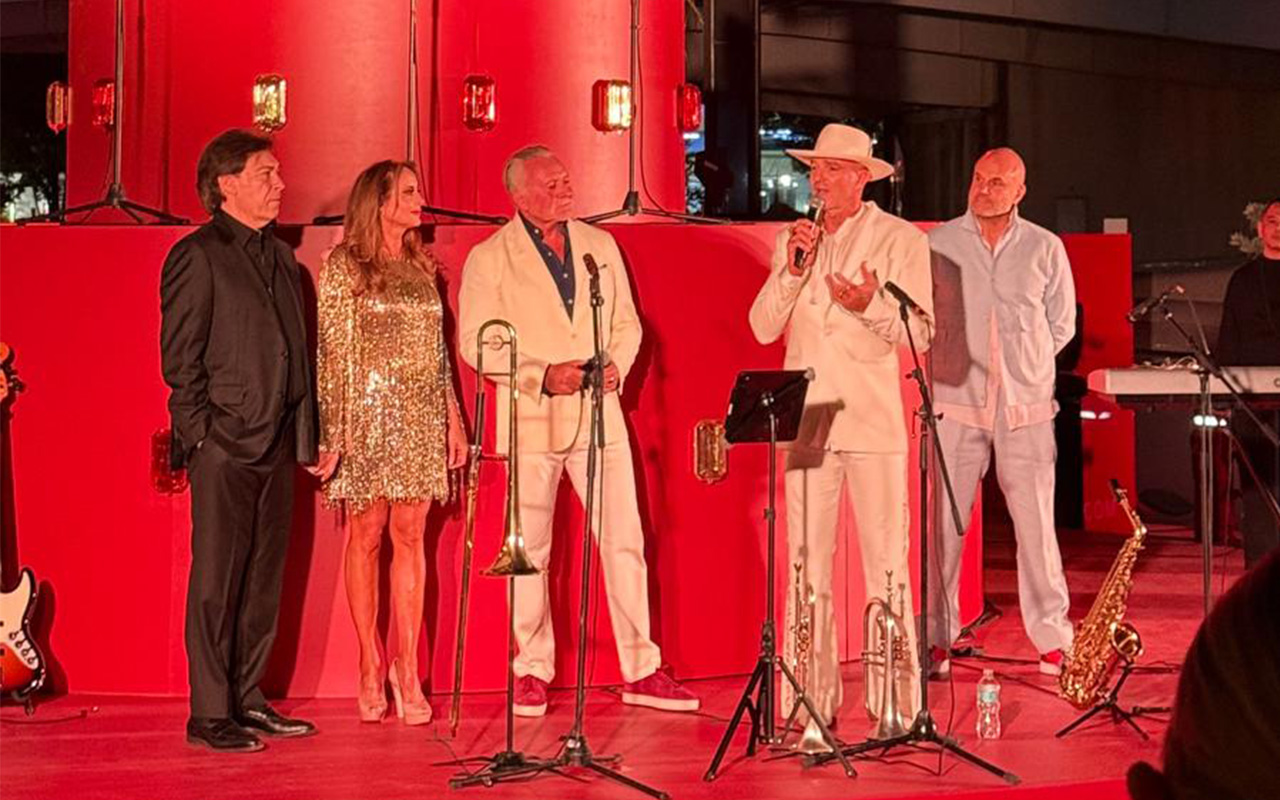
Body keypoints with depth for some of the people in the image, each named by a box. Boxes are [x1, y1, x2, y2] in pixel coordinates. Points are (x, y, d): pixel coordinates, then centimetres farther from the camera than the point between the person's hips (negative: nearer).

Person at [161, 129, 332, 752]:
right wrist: (202, 434, -13)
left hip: (276, 444, 7)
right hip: (225, 445, -7)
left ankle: (247, 700, 19)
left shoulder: (279, 257, 17)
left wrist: (307, 436, 13)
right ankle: (209, 713, 3)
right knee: (217, 581, -2)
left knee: (264, 579, 11)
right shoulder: (197, 256, -5)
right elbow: (179, 357, -8)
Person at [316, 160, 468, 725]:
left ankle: (407, 669, 3)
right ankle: (371, 668, 6)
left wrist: (453, 418, 11)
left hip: (421, 414, 4)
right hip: (368, 410, -4)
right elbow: (332, 350, -4)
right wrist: (335, 426, -11)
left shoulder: (422, 266, 15)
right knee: (366, 536, 0)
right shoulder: (345, 266, -1)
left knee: (410, 536, 1)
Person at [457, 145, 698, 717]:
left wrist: (616, 365, -5)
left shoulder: (600, 246, 12)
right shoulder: (489, 258, -1)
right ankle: (532, 672, 13)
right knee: (530, 551, 3)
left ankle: (642, 671, 8)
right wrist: (542, 375, -16)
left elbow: (626, 323, 16)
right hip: (530, 419, -3)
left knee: (625, 541, 1)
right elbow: (476, 341, -5)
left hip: (599, 413, 3)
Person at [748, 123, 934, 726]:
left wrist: (869, 307, -19)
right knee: (805, 565, 3)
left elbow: (921, 334, -3)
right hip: (806, 420, 3)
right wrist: (791, 270, -6)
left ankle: (897, 703, 3)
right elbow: (763, 328, 7)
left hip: (873, 423, -3)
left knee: (886, 566, -3)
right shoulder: (793, 240, 14)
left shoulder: (900, 240, 2)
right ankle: (810, 700, 9)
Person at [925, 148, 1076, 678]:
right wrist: (953, 359, 3)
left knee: (1036, 523, 0)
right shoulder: (938, 244, 5)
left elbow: (1062, 325, 14)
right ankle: (938, 639, 8)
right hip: (955, 402, 0)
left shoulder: (1045, 249, 6)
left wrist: (1024, 364, 7)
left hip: (1025, 406, 0)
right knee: (944, 524, -1)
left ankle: (1053, 639, 10)